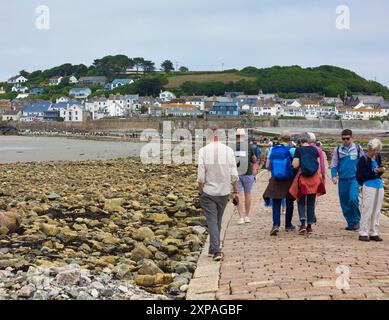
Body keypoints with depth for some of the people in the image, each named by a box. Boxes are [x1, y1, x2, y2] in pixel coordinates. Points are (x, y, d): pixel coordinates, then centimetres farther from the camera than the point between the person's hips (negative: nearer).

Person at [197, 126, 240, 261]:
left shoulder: (203, 151, -9)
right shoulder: (228, 150, -2)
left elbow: (201, 176, -10)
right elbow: (234, 175, -2)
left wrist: (200, 191, 4)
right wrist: (235, 191, 7)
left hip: (208, 192, -3)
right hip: (224, 192, 3)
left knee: (212, 221, 0)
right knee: (218, 221, 16)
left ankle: (216, 250, -10)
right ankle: (213, 248, 27)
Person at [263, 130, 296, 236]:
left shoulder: (272, 150, -1)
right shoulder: (292, 150, -10)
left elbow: (267, 166, 1)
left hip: (275, 180, 2)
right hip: (289, 180, -1)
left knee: (276, 203, 3)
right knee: (289, 203, 15)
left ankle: (276, 224, -16)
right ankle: (288, 225, 24)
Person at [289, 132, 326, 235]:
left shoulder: (298, 150, -6)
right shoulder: (315, 150, 4)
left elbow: (295, 165, -12)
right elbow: (319, 164, 6)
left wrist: (293, 162, 9)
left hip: (302, 177, -3)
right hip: (314, 178, 3)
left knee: (301, 201, 9)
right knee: (311, 202, 11)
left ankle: (303, 222, -9)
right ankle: (309, 226, 12)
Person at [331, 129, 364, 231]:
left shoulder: (358, 148, 5)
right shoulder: (338, 150, 8)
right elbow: (334, 164, 10)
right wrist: (334, 176, -6)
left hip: (354, 179, -3)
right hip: (342, 180, 3)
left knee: (353, 198, -22)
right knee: (344, 203, 5)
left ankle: (356, 220, -6)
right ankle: (350, 223, 18)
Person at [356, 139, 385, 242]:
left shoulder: (378, 157, 9)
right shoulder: (363, 159, -9)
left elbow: (379, 174, 16)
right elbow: (361, 176, -12)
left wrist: (381, 170, -7)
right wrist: (373, 172, -20)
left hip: (379, 186, 6)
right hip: (369, 186, -6)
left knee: (376, 211, 9)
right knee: (367, 210, -5)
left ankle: (373, 233, 17)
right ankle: (363, 233, 3)